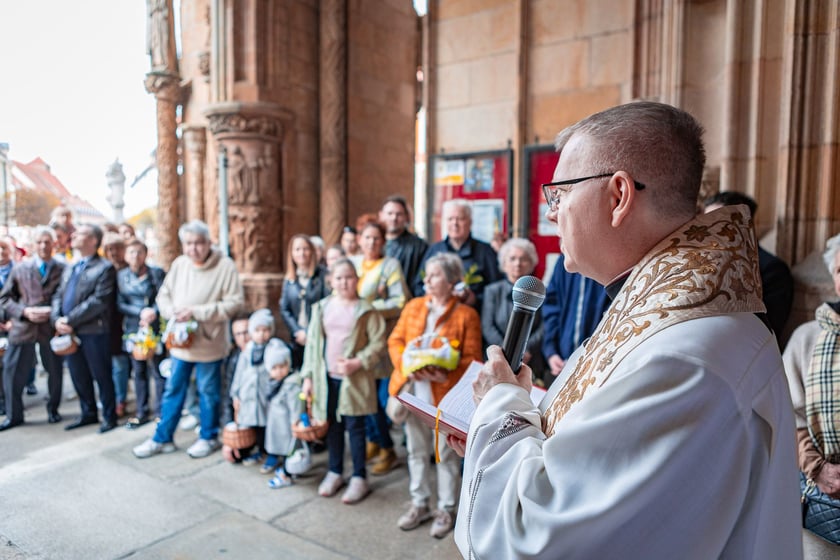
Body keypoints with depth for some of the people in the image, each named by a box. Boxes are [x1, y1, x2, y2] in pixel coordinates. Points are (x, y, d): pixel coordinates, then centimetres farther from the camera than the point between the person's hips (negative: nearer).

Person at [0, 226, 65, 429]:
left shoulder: (63, 270, 0)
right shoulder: (19, 269, 5)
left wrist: (53, 312, -13)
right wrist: (24, 311, -10)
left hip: (51, 327, -1)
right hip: (23, 328, 1)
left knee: (55, 372, 10)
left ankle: (53, 410, 31)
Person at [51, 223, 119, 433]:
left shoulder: (105, 268, -8)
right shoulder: (69, 268, 17)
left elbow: (99, 301, -17)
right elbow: (58, 296, 12)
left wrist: (70, 320, -17)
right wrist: (57, 319, -6)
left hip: (93, 332, -7)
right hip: (69, 331, 7)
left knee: (101, 376, 4)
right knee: (78, 376, 16)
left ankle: (109, 416, 17)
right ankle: (88, 413, 31)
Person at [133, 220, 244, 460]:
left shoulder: (225, 265, -13)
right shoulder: (178, 264, 2)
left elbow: (234, 302, -16)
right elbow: (163, 296, 10)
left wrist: (197, 312, -20)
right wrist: (172, 312, -12)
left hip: (208, 342, -4)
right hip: (179, 339, 5)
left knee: (208, 392, 10)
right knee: (173, 390, 15)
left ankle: (208, 437, 28)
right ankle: (162, 439, 29)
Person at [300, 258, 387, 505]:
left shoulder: (366, 310, -8)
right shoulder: (322, 307, 5)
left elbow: (378, 344, -10)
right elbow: (312, 342, 7)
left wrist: (357, 363, -20)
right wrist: (308, 376, 5)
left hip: (354, 379, -4)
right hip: (327, 377, 4)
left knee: (354, 427, 4)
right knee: (332, 425, 15)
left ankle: (359, 478, 18)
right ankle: (334, 472, 31)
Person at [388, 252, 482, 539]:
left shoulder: (466, 314, -7)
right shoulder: (413, 306, 7)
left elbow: (472, 359, -8)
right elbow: (395, 340, 5)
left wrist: (446, 376, -22)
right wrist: (405, 365, -13)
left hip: (444, 394, -4)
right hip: (413, 392, 4)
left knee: (446, 453, 9)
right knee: (417, 450, 17)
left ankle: (446, 510, 27)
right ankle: (419, 505, 34)